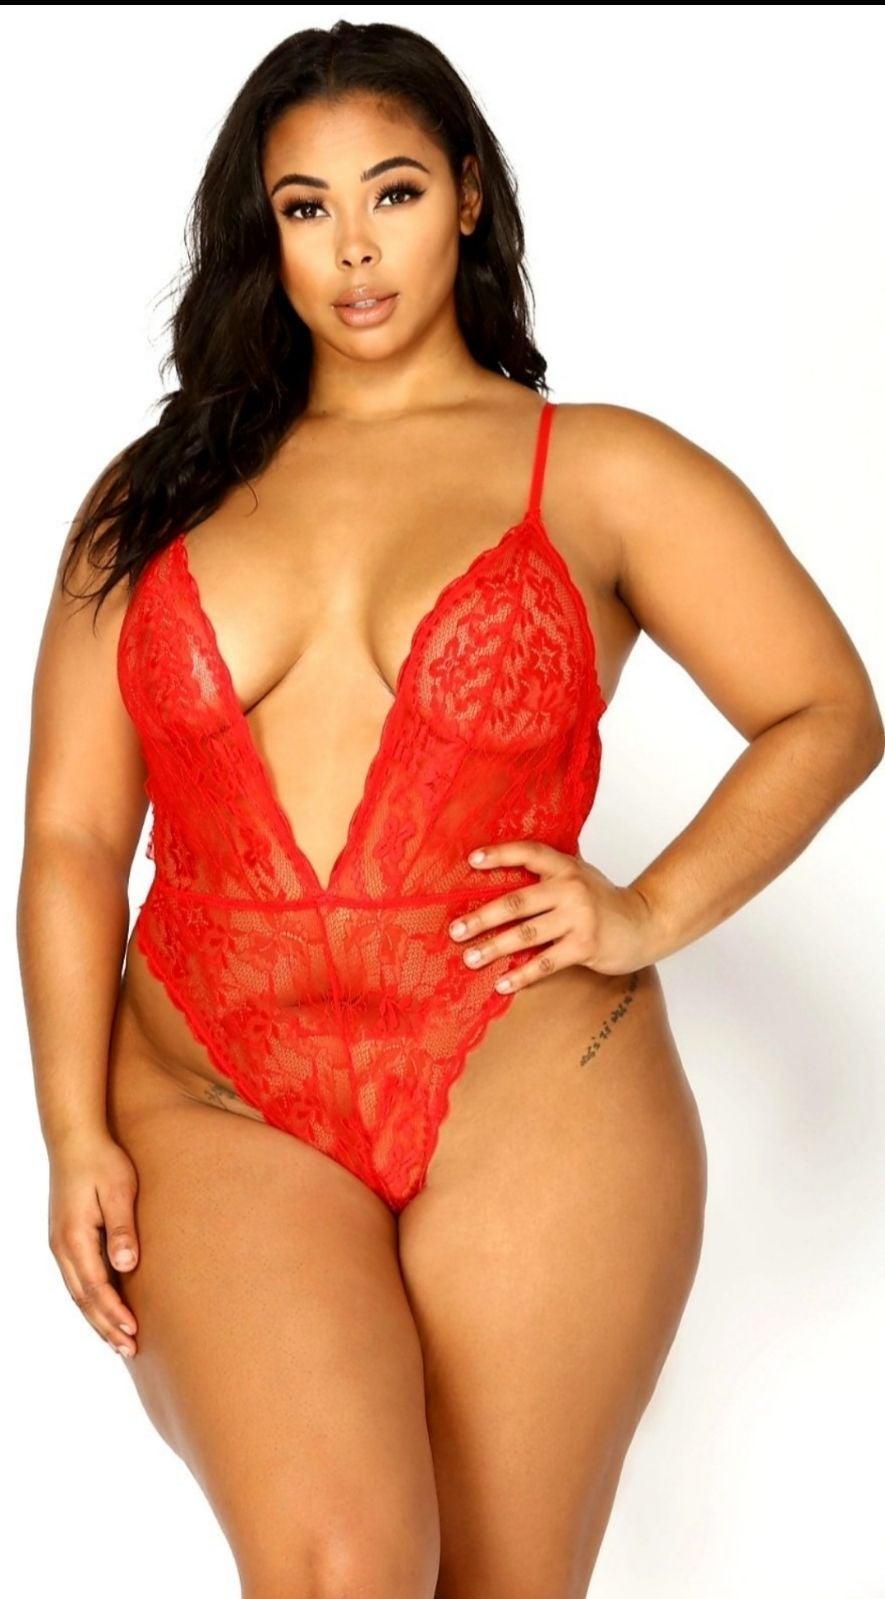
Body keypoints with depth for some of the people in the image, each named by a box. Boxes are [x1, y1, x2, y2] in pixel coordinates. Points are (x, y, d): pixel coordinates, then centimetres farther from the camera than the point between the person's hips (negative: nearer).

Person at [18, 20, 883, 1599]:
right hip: (216, 1111, 1)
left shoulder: (602, 472, 7)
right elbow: (72, 837, 8)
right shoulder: (151, 496, 12)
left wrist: (650, 914, -5)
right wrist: (77, 1137, -2)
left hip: (533, 1108, 0)